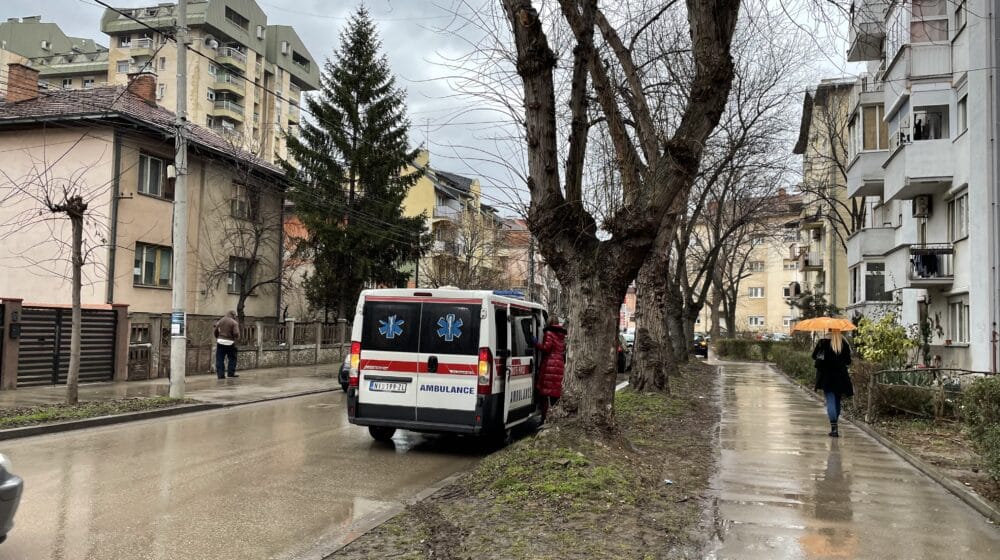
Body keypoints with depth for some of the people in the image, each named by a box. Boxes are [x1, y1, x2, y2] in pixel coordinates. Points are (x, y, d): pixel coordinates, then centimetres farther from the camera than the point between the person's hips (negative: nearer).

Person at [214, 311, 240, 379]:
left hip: (220, 342, 3)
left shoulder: (220, 321, 7)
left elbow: (216, 331, 10)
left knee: (220, 359, 5)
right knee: (232, 358, 11)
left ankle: (220, 374, 2)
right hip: (230, 342, -3)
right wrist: (237, 338, 6)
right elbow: (236, 333, -15)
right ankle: (231, 373, 10)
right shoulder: (234, 323, -7)